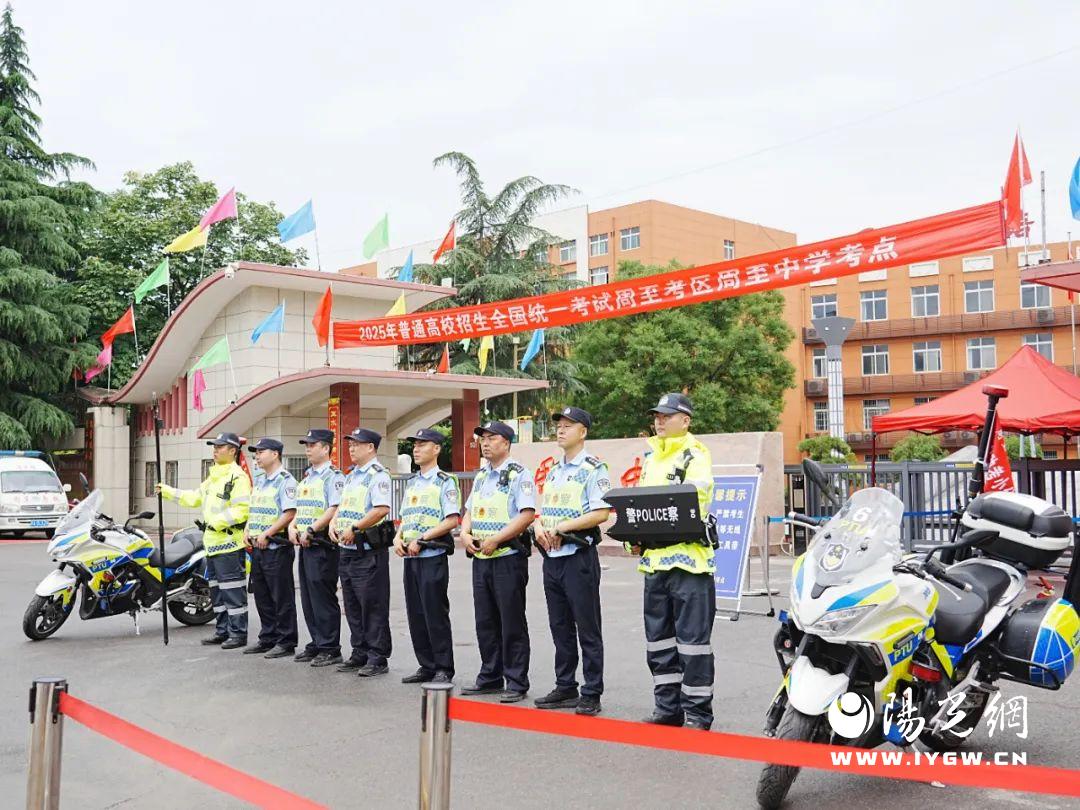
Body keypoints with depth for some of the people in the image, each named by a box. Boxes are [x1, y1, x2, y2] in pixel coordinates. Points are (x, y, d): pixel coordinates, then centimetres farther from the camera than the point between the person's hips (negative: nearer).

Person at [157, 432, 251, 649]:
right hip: (213, 542, 10)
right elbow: (195, 497, 25)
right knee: (217, 589, 16)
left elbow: (241, 510, -21)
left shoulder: (238, 477, -13)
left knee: (233, 590, -6)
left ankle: (238, 633, 0)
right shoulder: (214, 476, 18)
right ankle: (223, 630, 25)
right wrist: (167, 491, 21)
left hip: (229, 542, -10)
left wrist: (216, 522, -22)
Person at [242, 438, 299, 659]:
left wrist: (266, 534, -19)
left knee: (282, 598, -2)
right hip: (257, 549, 9)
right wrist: (248, 531, 7)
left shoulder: (286, 481, -11)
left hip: (277, 547, -9)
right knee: (262, 597, 14)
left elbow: (290, 514, -19)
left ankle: (286, 642, 4)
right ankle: (268, 639, 24)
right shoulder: (259, 480, 17)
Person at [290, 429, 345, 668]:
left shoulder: (333, 477, -9)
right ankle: (316, 644, 21)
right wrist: (293, 527, 4)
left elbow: (334, 510, -19)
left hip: (323, 544, -9)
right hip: (305, 544, 9)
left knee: (323, 598, -6)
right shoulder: (306, 478, 19)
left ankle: (330, 649, 0)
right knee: (308, 598, 12)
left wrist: (310, 530, -19)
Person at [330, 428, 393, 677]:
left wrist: (354, 528, -22)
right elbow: (342, 505, 25)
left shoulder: (377, 475, -12)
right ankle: (360, 654, 23)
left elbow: (382, 509, -24)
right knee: (352, 606, 14)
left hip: (369, 552, -9)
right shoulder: (351, 475, 17)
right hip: (347, 551, 9)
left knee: (373, 607, -3)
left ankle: (378, 658, 4)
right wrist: (333, 523, 6)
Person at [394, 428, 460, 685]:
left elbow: (452, 520, -14)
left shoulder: (445, 482, -5)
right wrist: (398, 538, 2)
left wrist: (420, 539, -16)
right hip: (410, 557, 7)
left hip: (433, 556, -7)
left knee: (436, 613, -4)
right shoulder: (411, 483, 17)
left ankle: (444, 669, 6)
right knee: (415, 614, 9)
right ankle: (426, 666, 19)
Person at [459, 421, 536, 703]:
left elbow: (527, 514, -18)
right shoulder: (481, 476, 17)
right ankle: (490, 677, 23)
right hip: (480, 558, 8)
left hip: (508, 557, -8)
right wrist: (465, 533, 1)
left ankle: (517, 683, 6)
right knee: (485, 621, 13)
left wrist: (495, 540, -20)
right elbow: (469, 511, 22)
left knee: (512, 623, -2)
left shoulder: (518, 475, -8)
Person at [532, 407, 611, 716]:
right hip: (551, 557, 8)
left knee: (587, 629, -1)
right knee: (560, 627, 13)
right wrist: (539, 525, -2)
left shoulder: (594, 469, -7)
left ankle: (591, 694, 6)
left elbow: (601, 513, -16)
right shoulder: (554, 471, 16)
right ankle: (565, 688, 22)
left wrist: (561, 527, -18)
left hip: (579, 556, -8)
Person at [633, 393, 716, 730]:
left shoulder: (696, 455, -4)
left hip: (687, 558, -8)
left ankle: (698, 712, 5)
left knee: (692, 637, -3)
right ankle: (668, 706, 22)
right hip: (654, 559, 8)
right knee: (658, 638, 12)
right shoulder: (649, 456, 19)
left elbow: (693, 502, -17)